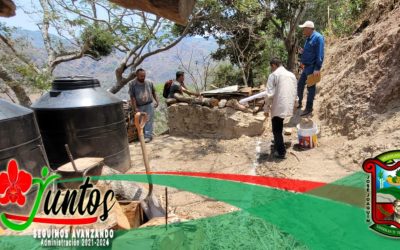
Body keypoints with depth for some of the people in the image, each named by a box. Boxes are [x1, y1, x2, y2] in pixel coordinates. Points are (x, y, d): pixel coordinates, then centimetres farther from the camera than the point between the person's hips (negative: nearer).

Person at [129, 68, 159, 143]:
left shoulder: (149, 82, -1)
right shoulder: (132, 84, -8)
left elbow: (154, 92, 13)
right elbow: (132, 97, -11)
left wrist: (156, 101, 8)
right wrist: (135, 108, -15)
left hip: (149, 105, 0)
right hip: (139, 106, 0)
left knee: (149, 120, -6)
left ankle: (148, 136, -4)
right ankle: (141, 135, 22)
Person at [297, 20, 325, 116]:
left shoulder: (318, 37, -16)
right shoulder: (309, 38, 12)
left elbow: (320, 55, -21)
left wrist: (317, 68, -24)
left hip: (312, 68, -9)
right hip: (307, 67, 9)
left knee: (310, 88, -1)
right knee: (300, 85, 16)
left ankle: (309, 108, 10)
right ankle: (299, 103, 31)